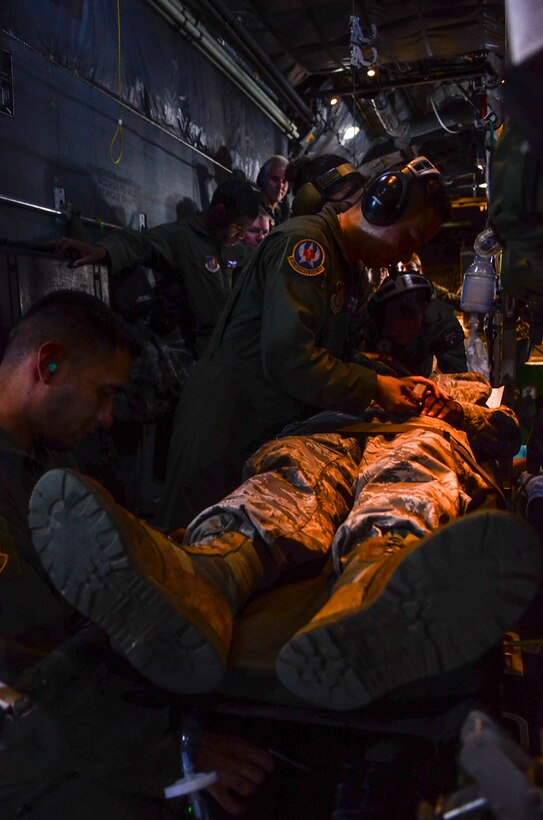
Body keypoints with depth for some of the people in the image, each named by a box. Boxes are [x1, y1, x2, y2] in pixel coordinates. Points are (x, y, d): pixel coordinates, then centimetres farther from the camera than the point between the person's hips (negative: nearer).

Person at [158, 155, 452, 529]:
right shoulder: (305, 242, -17)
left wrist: (398, 382, 1)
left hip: (271, 429, 9)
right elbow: (287, 356, -27)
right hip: (223, 427, -9)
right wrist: (374, 387, -16)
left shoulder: (345, 265, 15)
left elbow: (340, 352, 16)